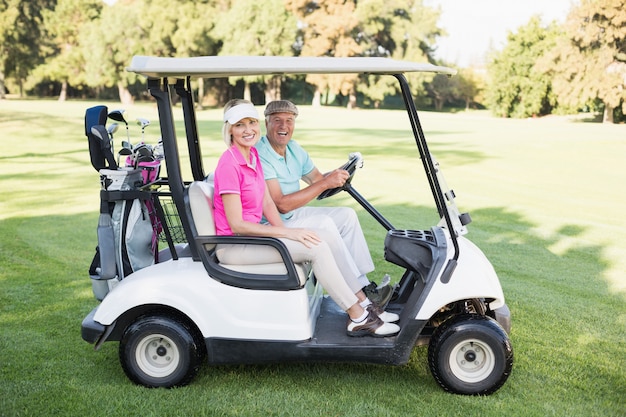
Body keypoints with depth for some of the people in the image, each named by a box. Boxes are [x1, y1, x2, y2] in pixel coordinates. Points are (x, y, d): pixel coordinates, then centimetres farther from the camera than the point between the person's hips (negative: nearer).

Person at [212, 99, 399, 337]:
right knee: (317, 248, -20)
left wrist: (284, 231, -8)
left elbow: (267, 203, 9)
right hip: (233, 245, -8)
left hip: (254, 231, 8)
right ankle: (358, 319, -10)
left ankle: (363, 303, 5)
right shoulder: (229, 164, -20)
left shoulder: (252, 155, 7)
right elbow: (237, 225, -21)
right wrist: (287, 233, -21)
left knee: (329, 239, -2)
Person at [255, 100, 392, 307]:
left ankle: (364, 286, -1)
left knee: (346, 215, 1)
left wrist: (336, 175, -8)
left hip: (292, 215, 9)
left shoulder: (294, 148, 7)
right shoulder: (259, 156, -22)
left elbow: (317, 179, 15)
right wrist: (325, 183, -27)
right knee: (324, 225, -26)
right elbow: (281, 204, -27)